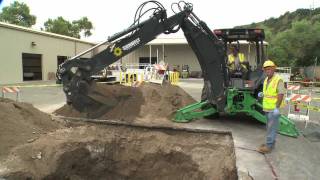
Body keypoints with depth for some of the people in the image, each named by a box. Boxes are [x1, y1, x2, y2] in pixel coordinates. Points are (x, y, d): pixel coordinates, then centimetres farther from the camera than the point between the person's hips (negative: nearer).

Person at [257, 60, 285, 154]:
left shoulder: (278, 80, -15)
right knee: (269, 126, 16)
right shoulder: (266, 79, 10)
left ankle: (268, 146, 1)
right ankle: (271, 143, 27)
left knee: (272, 127, -3)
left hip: (274, 108, -8)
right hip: (267, 107, 8)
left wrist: (277, 108, -24)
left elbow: (281, 94, -20)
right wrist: (262, 94, 3)